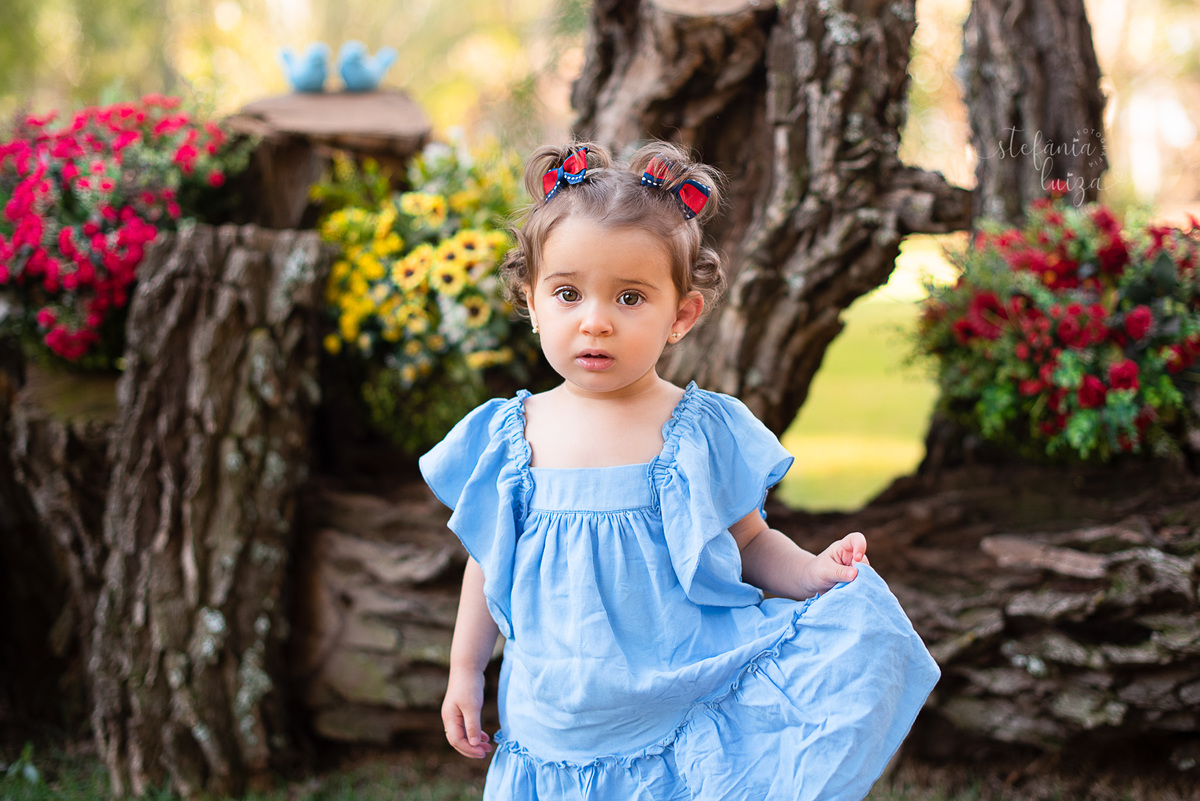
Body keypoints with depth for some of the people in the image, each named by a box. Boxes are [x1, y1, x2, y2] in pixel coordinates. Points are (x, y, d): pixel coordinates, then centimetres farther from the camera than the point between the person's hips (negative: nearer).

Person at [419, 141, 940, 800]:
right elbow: (488, 559, 12)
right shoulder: (508, 437, -1)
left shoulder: (704, 430, -5)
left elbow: (751, 545, 6)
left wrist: (814, 572, -13)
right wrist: (465, 671, 14)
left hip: (693, 713, -1)